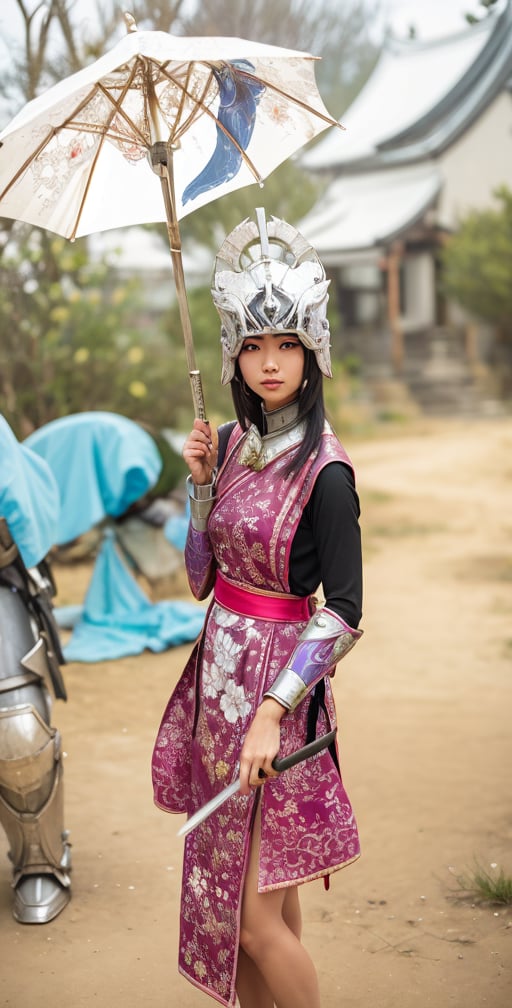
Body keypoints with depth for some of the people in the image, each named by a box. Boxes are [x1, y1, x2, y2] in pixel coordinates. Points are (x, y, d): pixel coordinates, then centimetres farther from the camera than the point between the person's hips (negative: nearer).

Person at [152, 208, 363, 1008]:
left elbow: (344, 616, -16)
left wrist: (274, 711, -21)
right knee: (248, 888, 16)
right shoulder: (235, 444, 7)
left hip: (278, 678, -7)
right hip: (220, 672, 7)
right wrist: (201, 483, -3)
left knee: (257, 915, -2)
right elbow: (201, 581, 8)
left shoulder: (324, 470, -15)